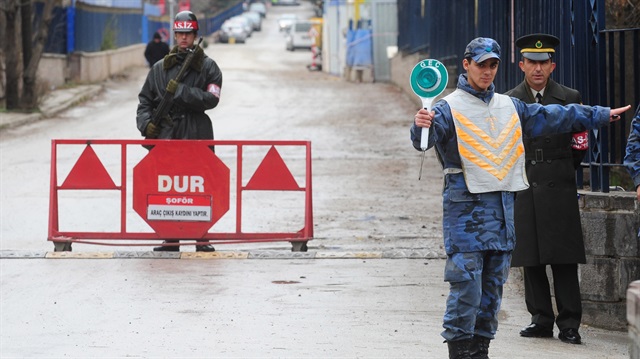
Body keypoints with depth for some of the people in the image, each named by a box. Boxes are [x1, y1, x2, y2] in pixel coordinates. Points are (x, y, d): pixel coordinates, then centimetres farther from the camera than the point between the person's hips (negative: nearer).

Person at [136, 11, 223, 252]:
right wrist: (146, 123, -1)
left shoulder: (208, 67, 5)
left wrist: (180, 91, -14)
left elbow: (211, 99, -8)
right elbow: (145, 99, 15)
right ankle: (170, 238, 7)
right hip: (166, 135, 2)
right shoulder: (160, 68, 13)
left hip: (197, 135, -2)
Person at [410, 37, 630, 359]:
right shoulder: (449, 108, -5)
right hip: (466, 207, -7)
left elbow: (551, 117, 25)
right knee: (466, 286, -11)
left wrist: (602, 115, 31)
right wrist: (421, 125, -44)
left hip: (503, 209, 7)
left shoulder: (509, 106, 15)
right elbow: (424, 139, -20)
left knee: (493, 286, 10)